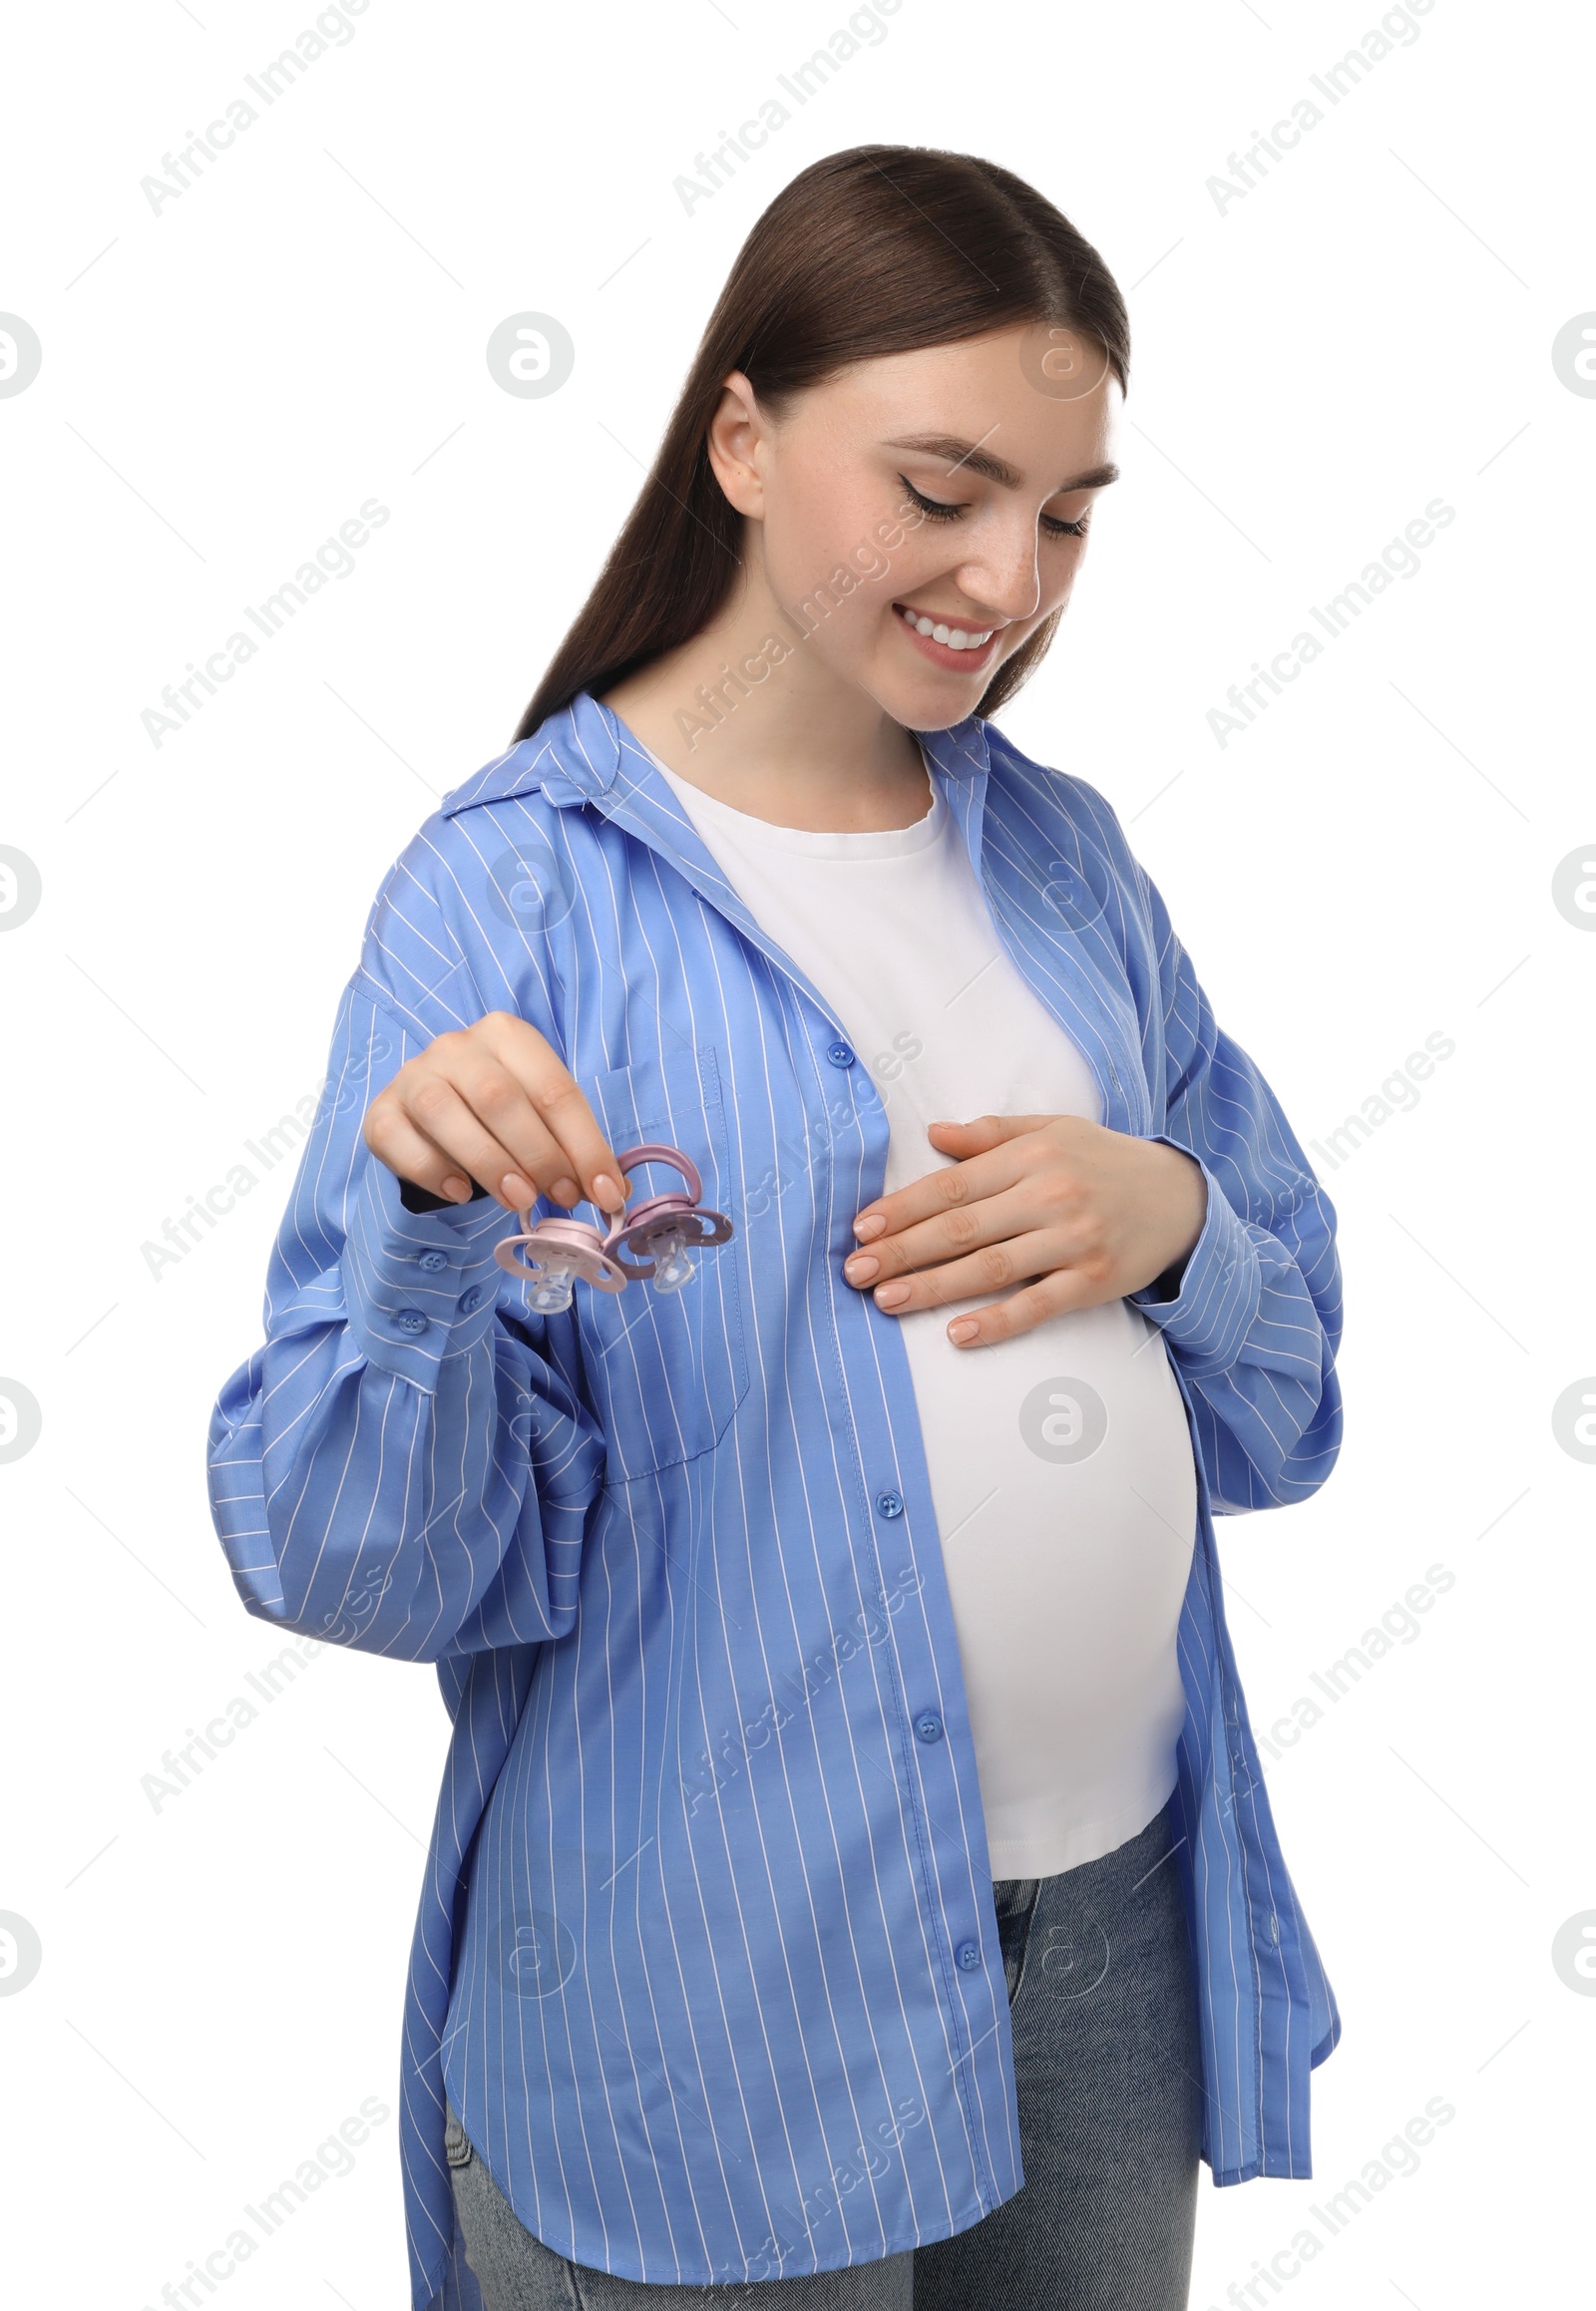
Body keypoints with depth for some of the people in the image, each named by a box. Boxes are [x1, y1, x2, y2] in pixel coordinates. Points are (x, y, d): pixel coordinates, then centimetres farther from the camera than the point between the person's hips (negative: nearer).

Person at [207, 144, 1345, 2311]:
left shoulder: (1066, 852, 4)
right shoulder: (519, 888, -12)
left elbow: (1290, 1383, 8)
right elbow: (366, 1558, -14)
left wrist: (1172, 1223, -12)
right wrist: (433, 1230, -32)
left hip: (1120, 1915, 6)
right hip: (704, 1990, -5)